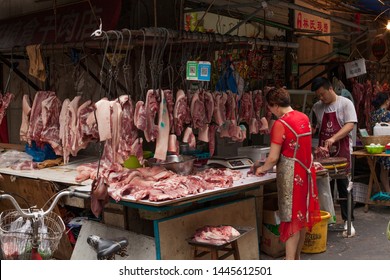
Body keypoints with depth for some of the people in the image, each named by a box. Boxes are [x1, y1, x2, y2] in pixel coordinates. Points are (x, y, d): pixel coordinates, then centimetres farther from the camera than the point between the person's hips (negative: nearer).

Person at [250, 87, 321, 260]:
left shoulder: (280, 124, -16)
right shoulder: (304, 118, 8)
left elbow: (273, 157, -16)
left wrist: (262, 169, 4)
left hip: (291, 174, -8)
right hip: (306, 171, 8)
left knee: (291, 218, -2)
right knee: (302, 216, 15)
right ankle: (297, 257, 28)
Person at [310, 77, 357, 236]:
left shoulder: (345, 104, -4)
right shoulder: (317, 107, 8)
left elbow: (350, 125, -14)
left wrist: (333, 139, -26)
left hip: (342, 153, -4)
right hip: (323, 153, 4)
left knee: (344, 187, 0)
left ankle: (348, 221, 10)